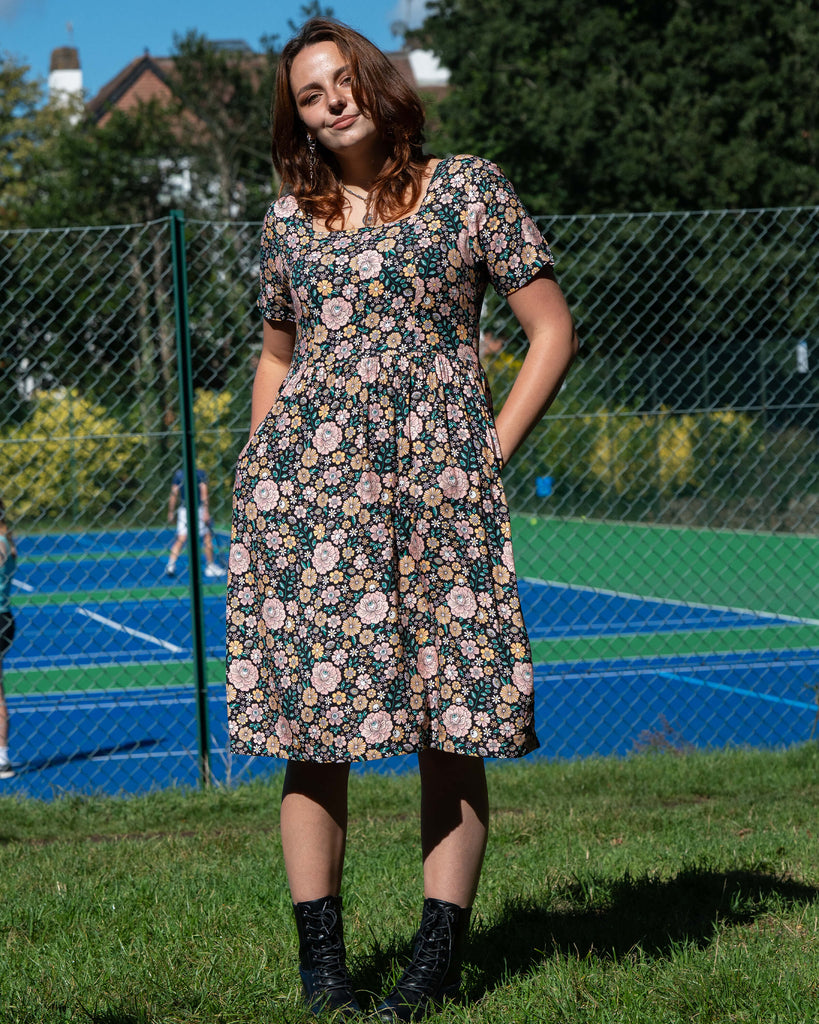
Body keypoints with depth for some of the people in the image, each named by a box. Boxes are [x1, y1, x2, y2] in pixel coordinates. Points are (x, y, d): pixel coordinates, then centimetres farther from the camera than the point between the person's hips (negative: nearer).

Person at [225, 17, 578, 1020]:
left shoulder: (468, 188, 6)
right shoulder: (288, 217, 15)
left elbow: (552, 331, 7)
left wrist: (491, 451, 0)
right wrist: (259, 464, 12)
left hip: (437, 479, -2)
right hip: (306, 483, 2)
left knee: (450, 720, -4)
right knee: (309, 715, -2)